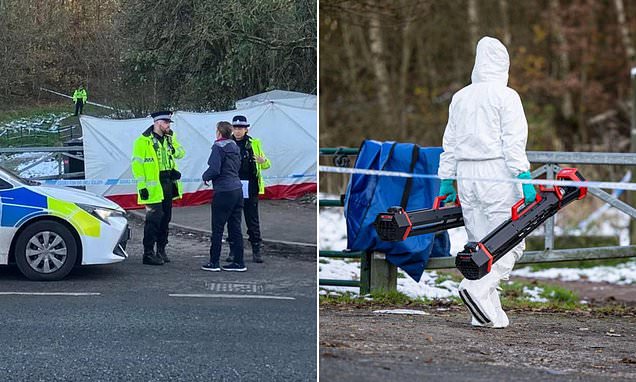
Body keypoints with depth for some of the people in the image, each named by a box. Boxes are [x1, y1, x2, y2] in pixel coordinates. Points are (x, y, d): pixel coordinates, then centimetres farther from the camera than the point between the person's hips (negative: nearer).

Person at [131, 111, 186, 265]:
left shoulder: (169, 138, 12)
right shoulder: (144, 141, -11)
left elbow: (181, 153, 19)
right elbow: (137, 164, -12)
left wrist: (174, 149, -6)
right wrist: (142, 186, -17)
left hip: (168, 183, 8)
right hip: (154, 185, -7)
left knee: (165, 218, 12)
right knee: (154, 219, -8)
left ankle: (161, 250, 22)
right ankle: (148, 254, -2)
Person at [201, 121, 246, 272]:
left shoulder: (219, 147, -12)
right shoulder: (235, 147, 13)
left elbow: (214, 170, -19)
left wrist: (205, 176, 1)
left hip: (223, 192, -8)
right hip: (237, 190, 8)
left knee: (217, 228, -2)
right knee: (235, 227, 10)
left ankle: (214, 262, 1)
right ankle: (238, 262, 10)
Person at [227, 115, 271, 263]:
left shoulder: (254, 144, 5)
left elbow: (266, 165, 10)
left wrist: (263, 161, -13)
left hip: (249, 188, -1)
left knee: (252, 220, -1)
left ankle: (257, 250, 3)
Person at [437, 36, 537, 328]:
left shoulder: (460, 97, 15)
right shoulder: (505, 96, -4)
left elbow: (450, 143, 17)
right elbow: (513, 142, -11)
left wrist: (446, 181, 21)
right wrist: (524, 177, -13)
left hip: (466, 175, 6)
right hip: (496, 173, -6)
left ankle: (489, 314, 5)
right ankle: (478, 289, -22)